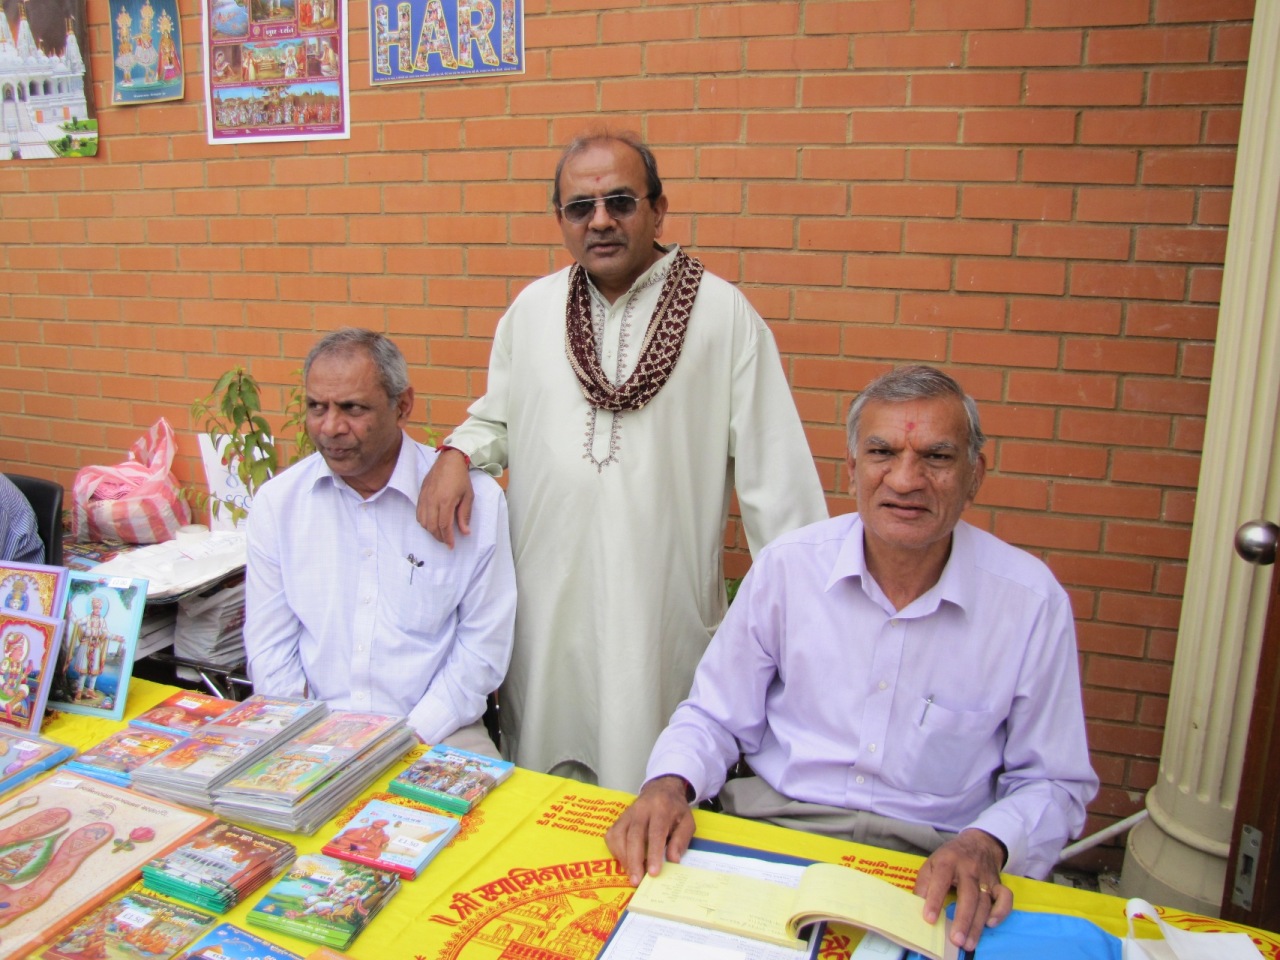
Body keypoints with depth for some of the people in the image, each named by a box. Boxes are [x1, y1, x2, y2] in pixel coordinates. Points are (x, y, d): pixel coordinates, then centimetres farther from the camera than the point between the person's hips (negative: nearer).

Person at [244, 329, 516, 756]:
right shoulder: (277, 502, 3)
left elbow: (484, 646, -3)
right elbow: (269, 648, 6)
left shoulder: (474, 499, -5)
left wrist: (412, 737, -11)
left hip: (437, 732, -2)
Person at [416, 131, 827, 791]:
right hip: (547, 596, 4)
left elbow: (771, 459, -4)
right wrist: (456, 455, -3)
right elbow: (497, 419, 19)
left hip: (662, 596, -3)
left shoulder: (722, 313, -4)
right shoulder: (531, 308, 7)